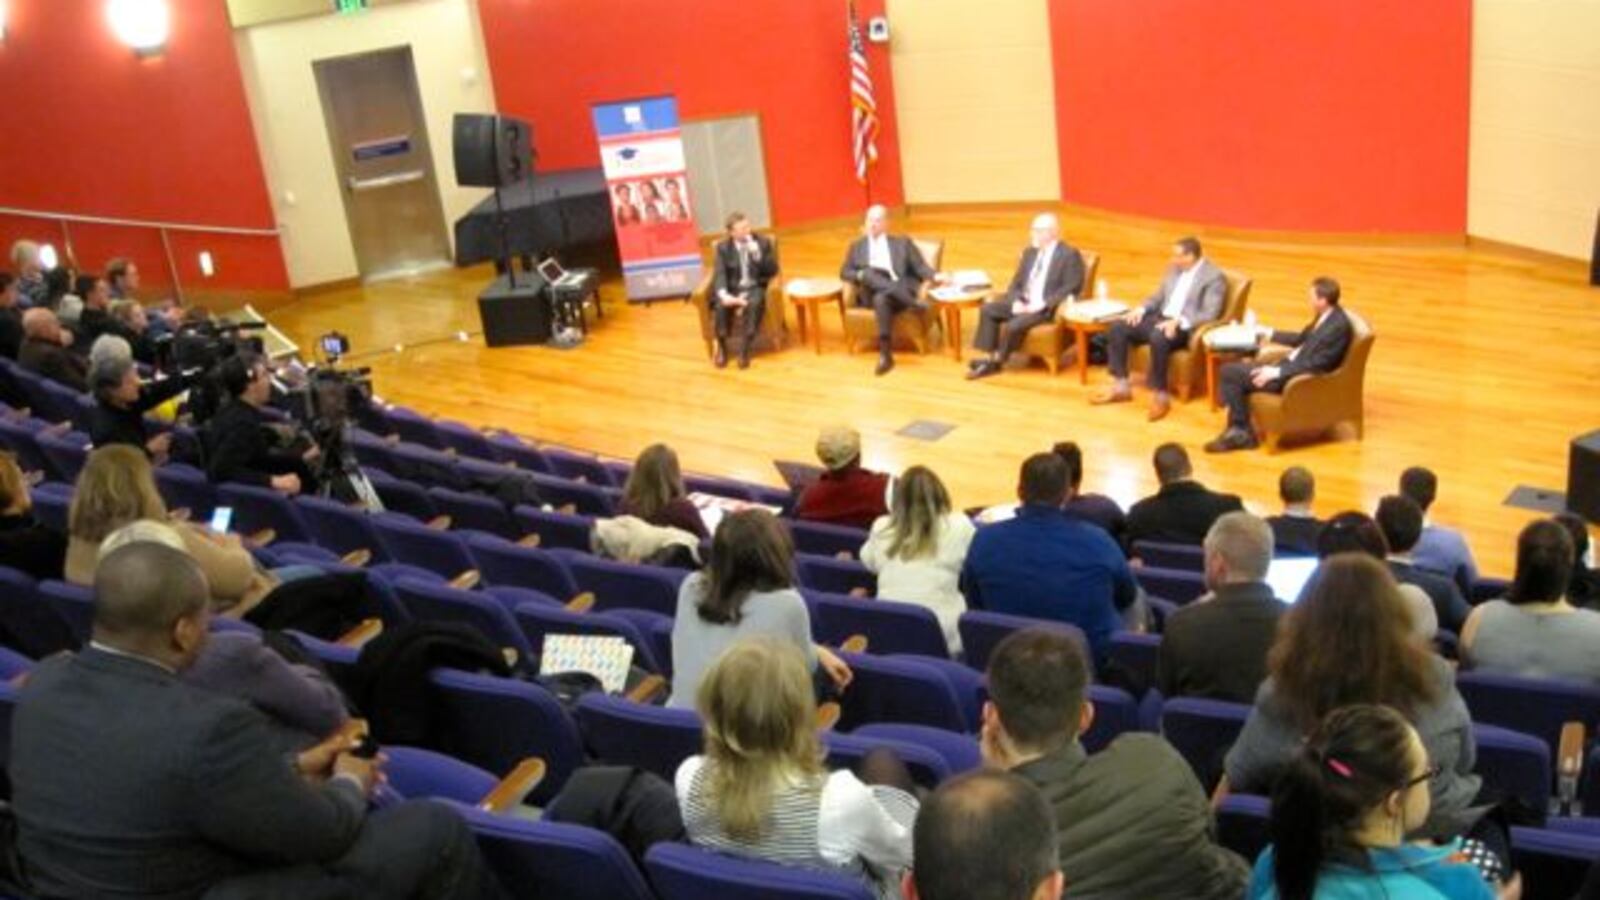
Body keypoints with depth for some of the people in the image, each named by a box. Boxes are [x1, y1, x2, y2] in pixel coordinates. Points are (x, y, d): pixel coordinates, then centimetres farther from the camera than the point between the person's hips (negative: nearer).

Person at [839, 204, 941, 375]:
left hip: (898, 292, -1)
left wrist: (935, 276, -10)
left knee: (881, 298, -39)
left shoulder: (902, 243, 22)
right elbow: (844, 272, 16)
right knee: (869, 272, -36)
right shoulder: (857, 246, 25)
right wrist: (860, 275, -7)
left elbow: (920, 266, 12)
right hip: (869, 294, 1)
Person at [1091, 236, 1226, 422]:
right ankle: (1121, 387, -6)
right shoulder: (1175, 269, 13)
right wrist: (1141, 308, 0)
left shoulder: (1214, 277, -10)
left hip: (1186, 327, -8)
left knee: (1158, 338, -39)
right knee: (1118, 327, -10)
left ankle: (1161, 395, -27)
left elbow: (1209, 314, -18)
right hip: (1161, 317, 8)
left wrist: (1178, 321, -30)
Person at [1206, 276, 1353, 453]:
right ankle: (1239, 430, 5)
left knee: (1230, 373, -12)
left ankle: (1240, 432, 0)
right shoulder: (1325, 316, 7)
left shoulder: (1339, 326, -22)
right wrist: (1269, 333, 25)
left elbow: (1316, 365, -24)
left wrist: (1276, 372, -23)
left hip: (1300, 379, -10)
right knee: (1230, 371, 6)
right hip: (1291, 365, 10)